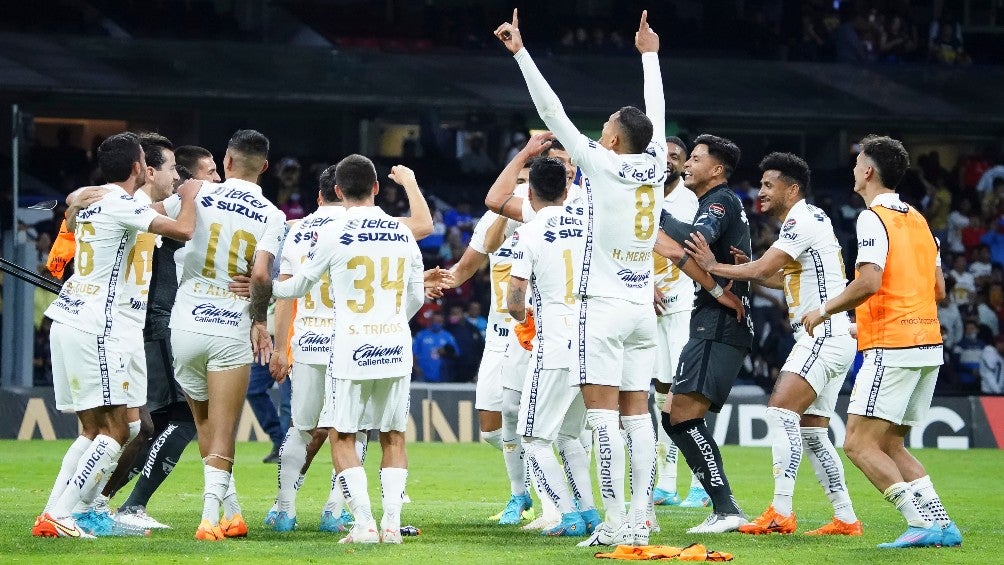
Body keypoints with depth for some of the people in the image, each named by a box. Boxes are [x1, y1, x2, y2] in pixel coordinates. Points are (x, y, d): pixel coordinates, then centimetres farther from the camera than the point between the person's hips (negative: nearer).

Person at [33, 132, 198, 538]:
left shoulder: (90, 203, 14)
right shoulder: (121, 205, -12)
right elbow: (183, 231, -20)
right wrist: (188, 197, 2)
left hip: (68, 320, 9)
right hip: (94, 326, -9)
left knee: (92, 431, 14)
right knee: (114, 432, -7)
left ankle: (52, 513, 8)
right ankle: (59, 517, -13)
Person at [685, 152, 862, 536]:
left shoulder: (801, 221, -11)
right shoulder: (810, 219, 20)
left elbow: (763, 269, -18)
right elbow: (784, 278, 25)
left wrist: (714, 267, -7)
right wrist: (747, 270, 10)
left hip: (825, 337, -11)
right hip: (826, 340, 11)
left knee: (781, 410, -20)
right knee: (811, 432, 11)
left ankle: (780, 513, -28)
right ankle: (845, 519, 12)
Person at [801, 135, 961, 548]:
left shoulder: (873, 218, -9)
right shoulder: (917, 219, 17)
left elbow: (869, 282, -21)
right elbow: (938, 289, 18)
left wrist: (824, 310, -7)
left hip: (891, 349, -9)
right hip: (928, 345, 9)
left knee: (859, 444, -7)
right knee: (890, 446, 14)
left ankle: (922, 521, -17)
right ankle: (941, 522, 2)